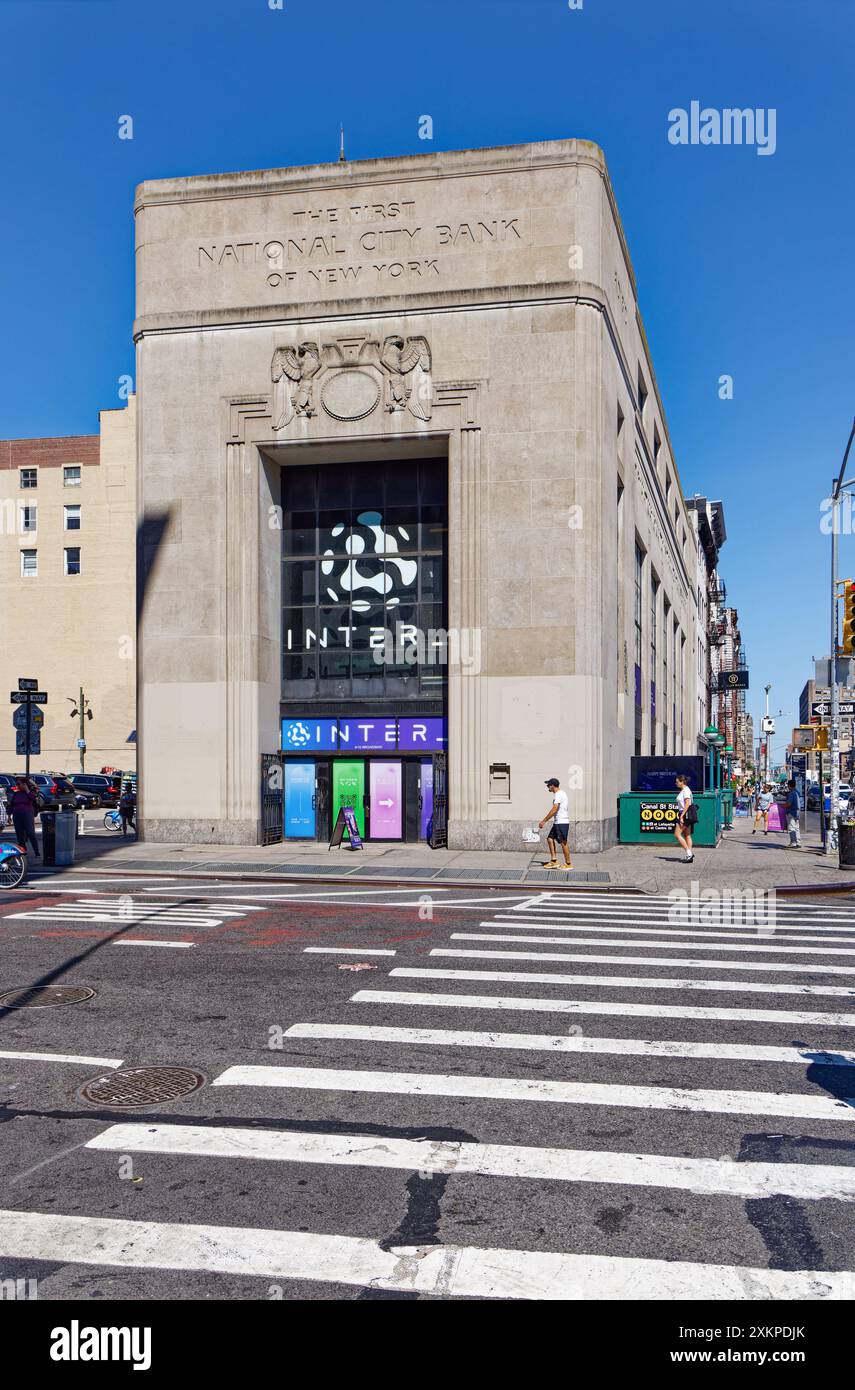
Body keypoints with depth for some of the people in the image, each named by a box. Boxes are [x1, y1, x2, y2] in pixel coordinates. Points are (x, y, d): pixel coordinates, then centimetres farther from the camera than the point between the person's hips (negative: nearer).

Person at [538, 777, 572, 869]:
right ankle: (554, 861, 12)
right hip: (557, 822, 10)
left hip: (562, 822, -10)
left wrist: (543, 821, -19)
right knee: (550, 838, 10)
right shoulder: (561, 793, 16)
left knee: (563, 842, -4)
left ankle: (568, 864, 4)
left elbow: (554, 810, -22)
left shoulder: (558, 794, -15)